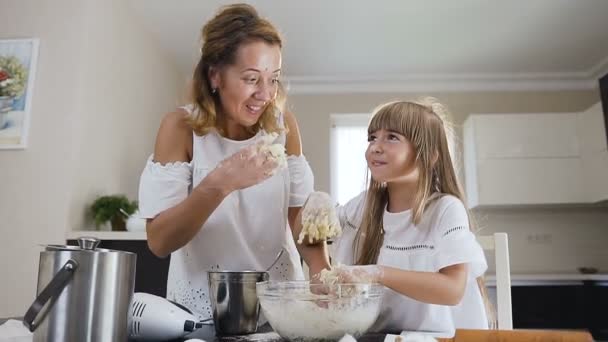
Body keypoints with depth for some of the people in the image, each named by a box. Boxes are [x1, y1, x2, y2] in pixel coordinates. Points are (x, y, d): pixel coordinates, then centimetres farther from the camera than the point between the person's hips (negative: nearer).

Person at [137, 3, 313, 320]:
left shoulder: (283, 125, -6)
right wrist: (219, 183, -30)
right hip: (204, 307, -2)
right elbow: (159, 241, -17)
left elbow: (300, 215, -2)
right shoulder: (181, 126, -13)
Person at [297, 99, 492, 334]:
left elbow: (452, 289, -20)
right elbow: (305, 242, 12)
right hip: (368, 333, 5)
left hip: (432, 335, -4)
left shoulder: (446, 209, -11)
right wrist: (314, 203, -7)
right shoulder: (363, 205, 5)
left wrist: (377, 274, -30)